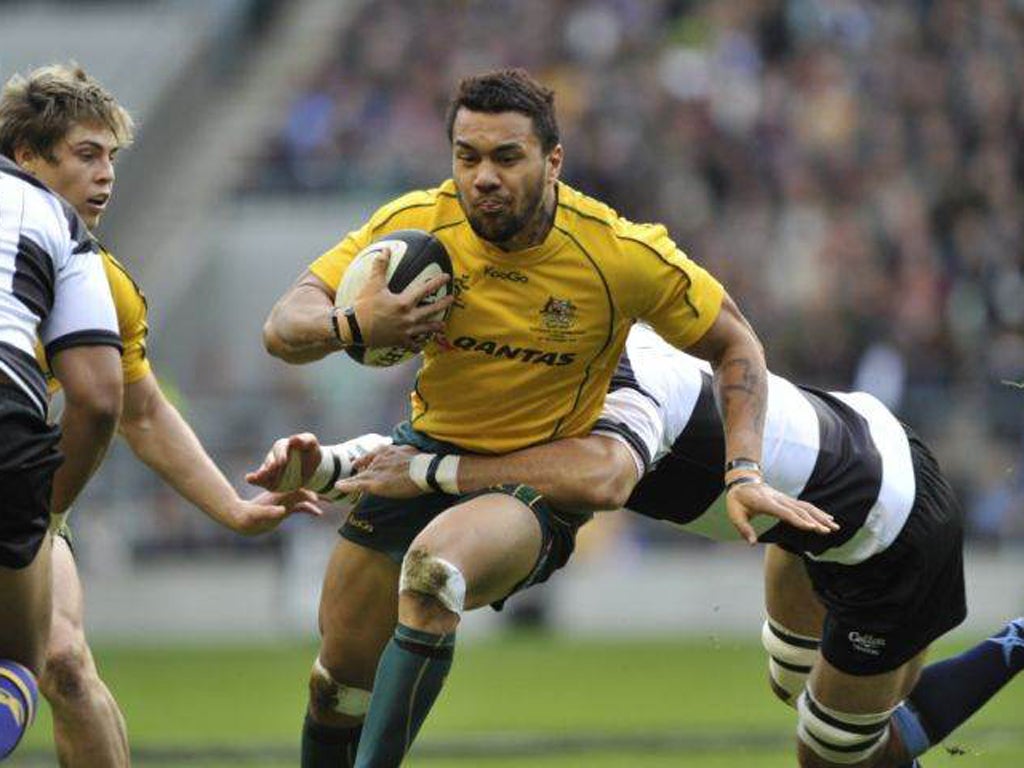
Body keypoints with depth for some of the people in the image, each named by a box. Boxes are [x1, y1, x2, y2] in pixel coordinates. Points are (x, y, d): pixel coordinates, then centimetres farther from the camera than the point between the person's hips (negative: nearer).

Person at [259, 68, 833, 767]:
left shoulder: (625, 255, -19)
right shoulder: (416, 225, -15)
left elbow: (735, 346, -4)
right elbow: (283, 328, -13)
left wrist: (744, 472, -16)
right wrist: (350, 327, -35)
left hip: (541, 478, -4)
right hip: (428, 454, 4)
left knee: (433, 566, -36)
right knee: (341, 676, 6)